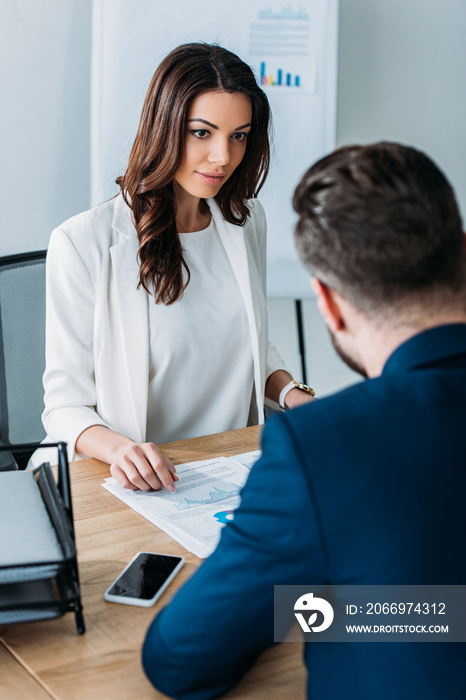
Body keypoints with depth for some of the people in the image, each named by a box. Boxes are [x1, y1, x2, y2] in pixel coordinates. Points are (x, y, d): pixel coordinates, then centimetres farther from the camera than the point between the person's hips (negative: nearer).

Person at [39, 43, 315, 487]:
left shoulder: (246, 220, 8)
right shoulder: (83, 243, -12)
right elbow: (66, 402, -8)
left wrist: (294, 395, 2)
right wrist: (118, 448, -29)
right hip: (138, 484, -4)